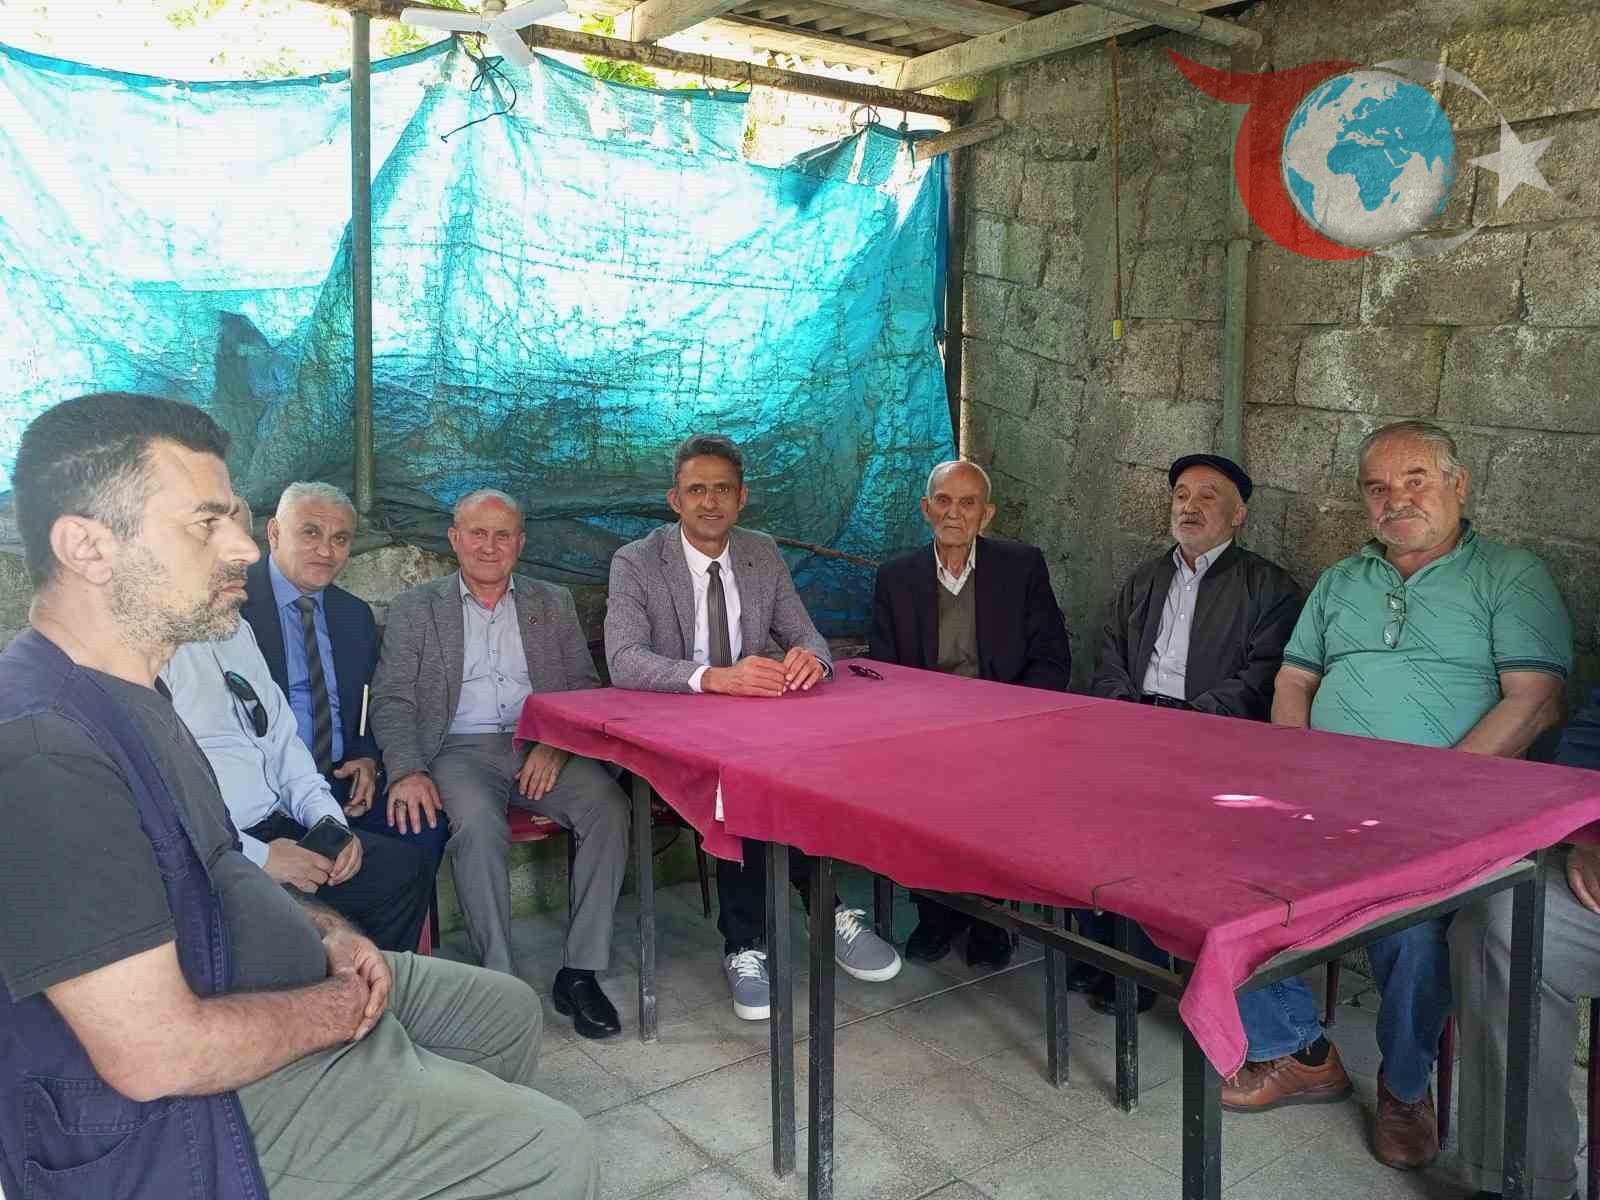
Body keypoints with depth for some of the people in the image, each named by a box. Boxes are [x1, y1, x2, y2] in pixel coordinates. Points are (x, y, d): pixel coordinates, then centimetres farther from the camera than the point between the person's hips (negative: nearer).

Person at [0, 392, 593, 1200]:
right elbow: (158, 1054, -30)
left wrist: (322, 929, 4)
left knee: (509, 1013, 21)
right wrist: (335, 1009, -14)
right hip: (200, 1109, -10)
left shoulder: (124, 691, 4)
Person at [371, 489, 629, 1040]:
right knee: (478, 826, -34)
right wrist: (407, 771, -16)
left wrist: (556, 745, -11)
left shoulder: (553, 603, 17)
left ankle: (580, 972, -19)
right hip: (461, 751, -2)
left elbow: (586, 688, 10)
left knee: (608, 805, -27)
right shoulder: (414, 608, 12)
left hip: (543, 747, 2)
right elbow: (391, 700, 3)